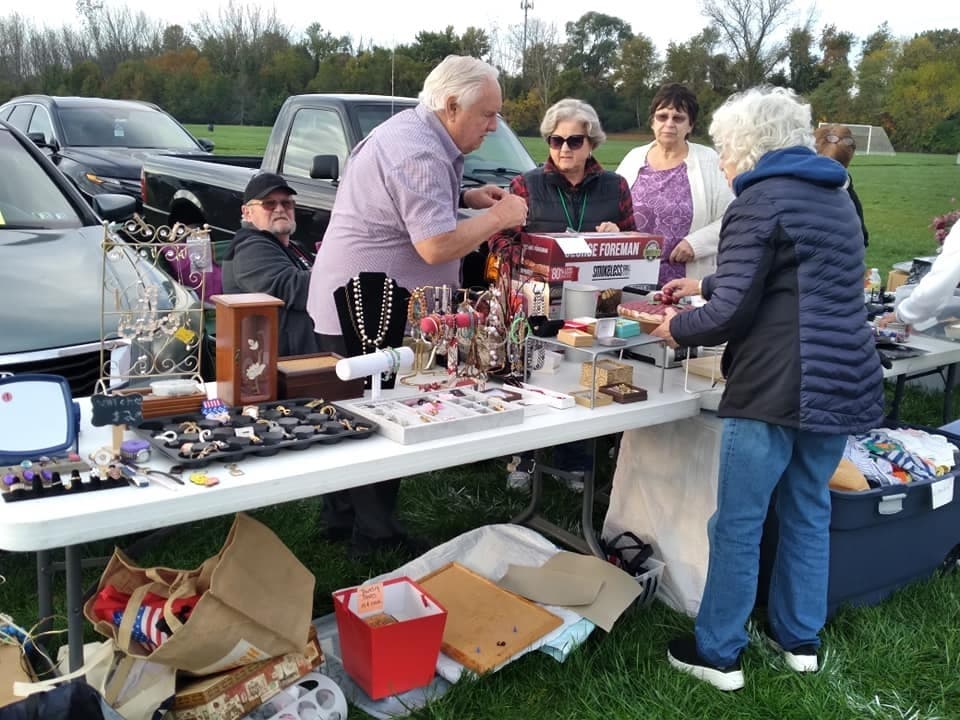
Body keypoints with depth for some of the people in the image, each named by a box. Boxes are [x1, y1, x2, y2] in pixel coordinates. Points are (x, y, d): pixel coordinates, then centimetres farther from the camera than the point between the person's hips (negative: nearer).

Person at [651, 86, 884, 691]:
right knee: (809, 511, 19)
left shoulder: (759, 202, -10)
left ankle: (718, 653, 15)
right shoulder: (836, 196, 16)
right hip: (843, 383, 8)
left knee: (738, 523, 4)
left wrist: (677, 328, 5)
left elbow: (732, 314, -14)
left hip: (777, 388, -8)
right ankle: (800, 637, 32)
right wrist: (706, 285, 34)